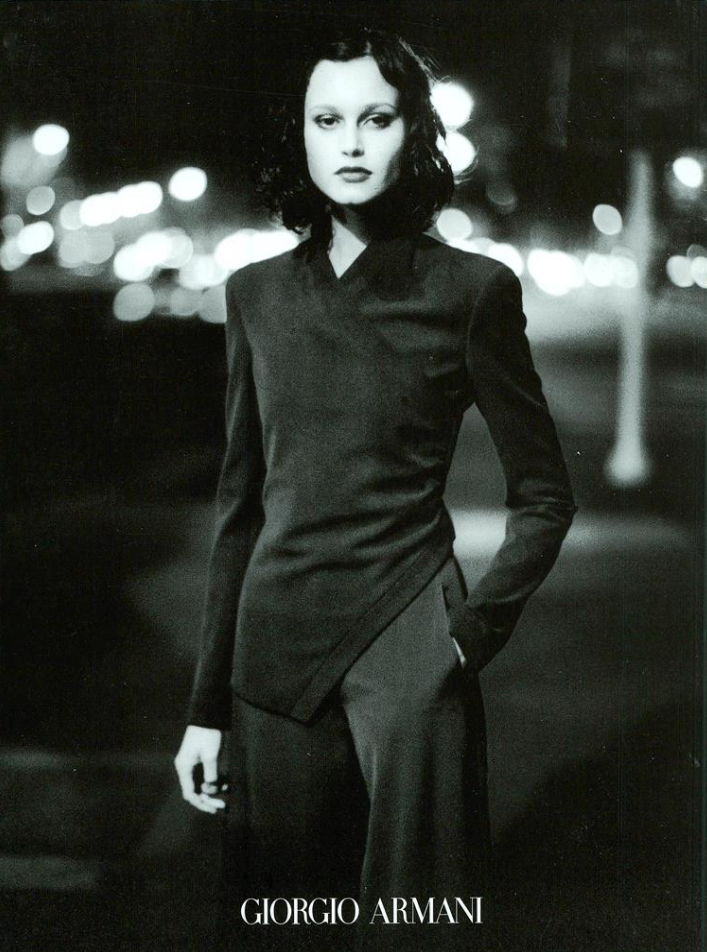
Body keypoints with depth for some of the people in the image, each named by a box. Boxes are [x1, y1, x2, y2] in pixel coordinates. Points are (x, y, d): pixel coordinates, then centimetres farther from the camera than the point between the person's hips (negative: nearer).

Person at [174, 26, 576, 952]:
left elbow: (544, 495, 3)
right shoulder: (259, 294, 7)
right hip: (276, 651, 4)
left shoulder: (470, 290, -4)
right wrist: (208, 706, 9)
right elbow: (240, 502, 10)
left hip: (407, 651, -3)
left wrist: (475, 626, -8)